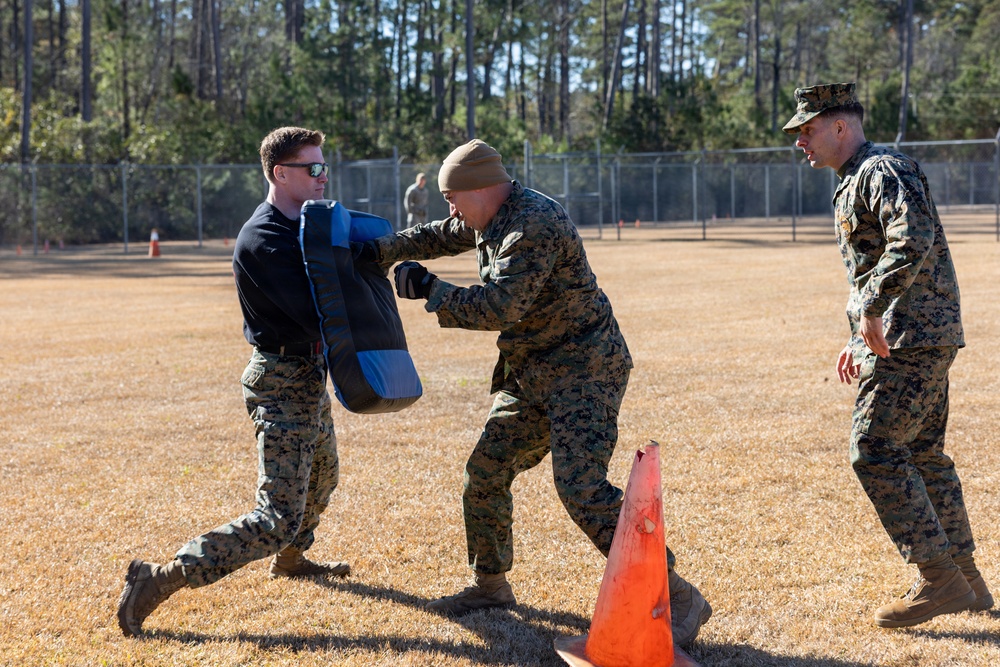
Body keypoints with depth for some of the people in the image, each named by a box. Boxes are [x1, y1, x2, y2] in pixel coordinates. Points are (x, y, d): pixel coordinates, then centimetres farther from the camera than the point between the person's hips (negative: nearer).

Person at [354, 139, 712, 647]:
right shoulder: (492, 218, 7)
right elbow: (441, 237, 26)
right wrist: (381, 250, 15)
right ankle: (491, 585, 31)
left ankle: (679, 600, -17)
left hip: (583, 371, -10)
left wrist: (431, 290, -17)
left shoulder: (534, 226, -24)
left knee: (581, 489, -20)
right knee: (486, 471, 13)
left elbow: (499, 307, -29)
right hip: (531, 373, 10)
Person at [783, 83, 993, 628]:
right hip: (926, 338, 11)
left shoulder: (882, 171, -12)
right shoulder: (856, 182, 21)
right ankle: (965, 579, 21)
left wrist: (870, 311, -28)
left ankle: (939, 581, -9)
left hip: (911, 337, -11)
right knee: (922, 452, 14)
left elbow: (914, 241, -29)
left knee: (875, 452, -12)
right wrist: (861, 340, 24)